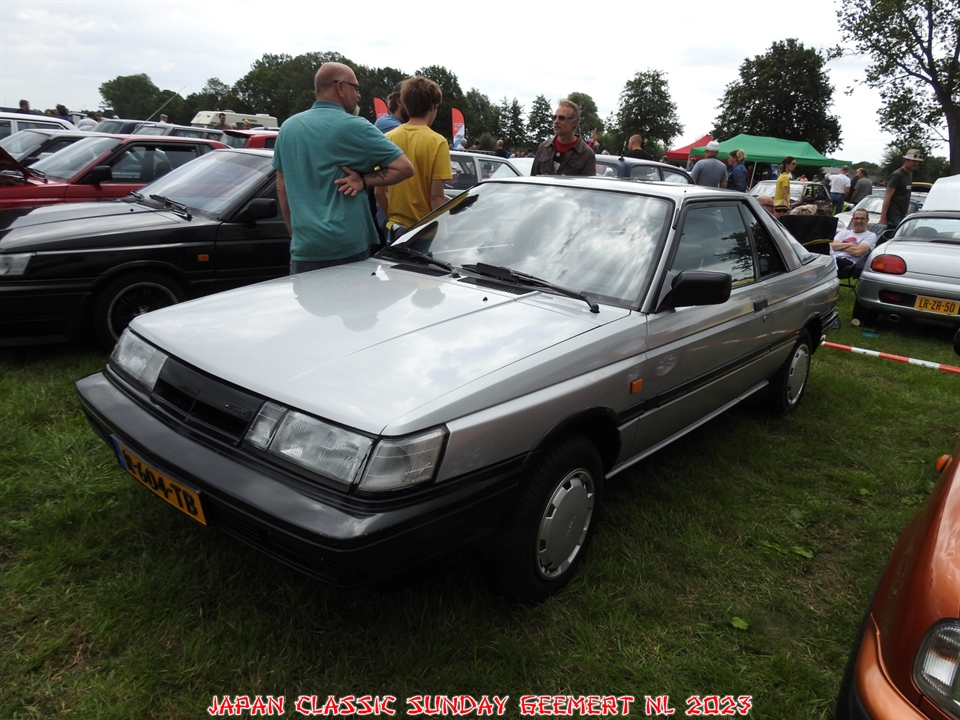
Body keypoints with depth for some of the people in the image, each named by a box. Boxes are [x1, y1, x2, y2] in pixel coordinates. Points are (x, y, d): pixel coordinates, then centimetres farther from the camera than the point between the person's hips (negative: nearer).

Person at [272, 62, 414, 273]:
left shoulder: (288, 127, 11)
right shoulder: (354, 127, -6)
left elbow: (282, 187, 17)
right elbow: (405, 167, -7)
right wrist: (364, 181, -4)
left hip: (304, 248, 5)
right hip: (348, 247, -4)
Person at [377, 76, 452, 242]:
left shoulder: (388, 139, 1)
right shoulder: (437, 142, -12)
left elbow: (379, 191, 3)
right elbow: (436, 196, -15)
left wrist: (392, 218, 15)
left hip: (397, 228, 4)